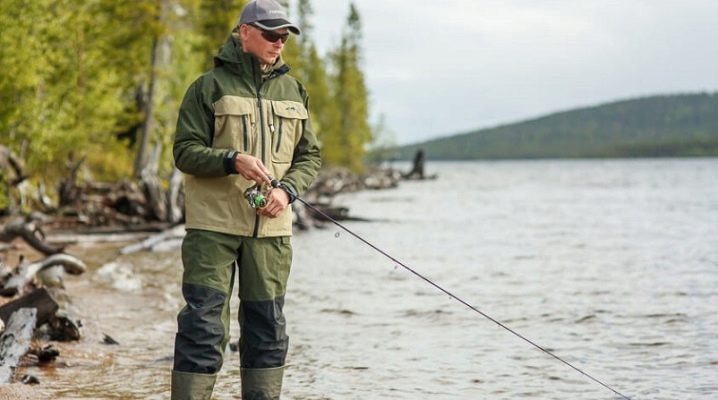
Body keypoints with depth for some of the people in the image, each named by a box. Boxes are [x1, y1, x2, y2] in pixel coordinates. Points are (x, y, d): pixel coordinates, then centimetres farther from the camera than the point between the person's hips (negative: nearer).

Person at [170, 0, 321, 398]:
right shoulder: (210, 86, -2)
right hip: (213, 223, -4)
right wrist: (233, 160, -22)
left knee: (266, 324, 9)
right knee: (203, 323, -6)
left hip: (271, 226, 5)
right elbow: (185, 151, -6)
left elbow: (310, 155, 14)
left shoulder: (292, 90, 13)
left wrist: (287, 190, -5)